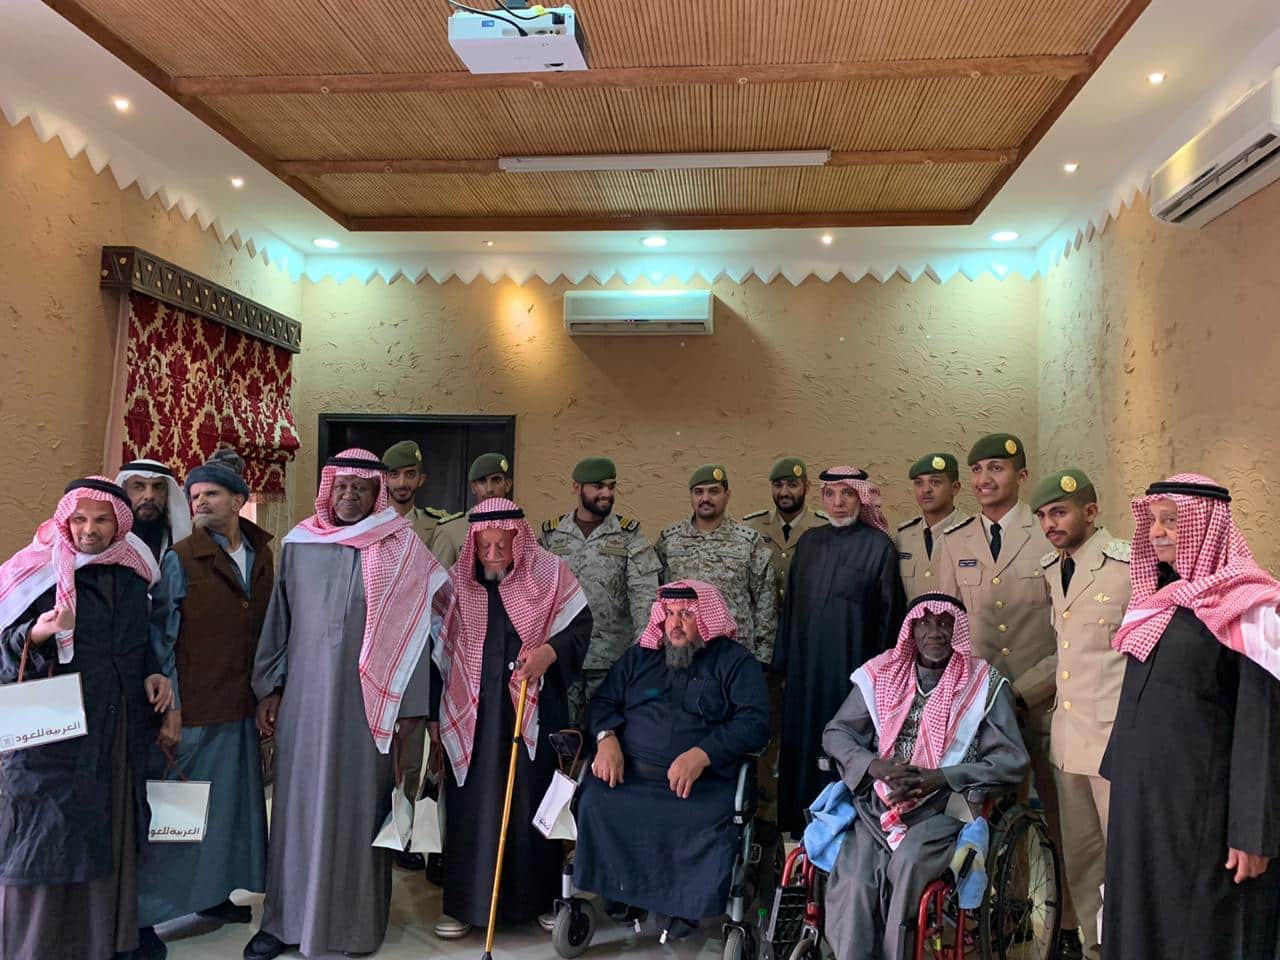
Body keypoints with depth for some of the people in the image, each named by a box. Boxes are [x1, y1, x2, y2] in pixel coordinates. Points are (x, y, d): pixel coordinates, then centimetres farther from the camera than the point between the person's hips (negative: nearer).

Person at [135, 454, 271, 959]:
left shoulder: (262, 556, 6)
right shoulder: (180, 560, -8)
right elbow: (159, 639, -9)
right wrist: (168, 709, -14)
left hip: (241, 710, 6)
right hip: (191, 711, -5)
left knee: (232, 803, 15)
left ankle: (211, 892, 32)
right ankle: (143, 915, 13)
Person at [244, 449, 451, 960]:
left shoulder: (400, 549, -4)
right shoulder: (300, 544, 4)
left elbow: (414, 627, -5)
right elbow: (280, 619, 10)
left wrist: (408, 707, -7)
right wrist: (269, 688, 9)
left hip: (367, 700, -2)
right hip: (305, 695, 3)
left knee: (359, 806, 5)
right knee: (298, 804, 10)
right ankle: (288, 917, 24)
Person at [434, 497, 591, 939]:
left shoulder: (550, 573, -2)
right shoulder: (457, 581, 4)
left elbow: (579, 625, -2)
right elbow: (439, 649, 9)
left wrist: (548, 652, -21)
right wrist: (433, 714, 9)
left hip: (534, 708, -1)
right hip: (473, 713, 1)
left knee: (534, 798, 6)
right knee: (471, 803, 4)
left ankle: (540, 898, 21)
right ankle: (464, 903, 16)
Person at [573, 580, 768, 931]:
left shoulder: (735, 661, 8)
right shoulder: (640, 655, 21)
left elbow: (754, 723, -4)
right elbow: (604, 701, 21)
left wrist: (702, 755, -18)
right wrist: (607, 739, -3)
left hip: (704, 781, -2)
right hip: (629, 772, 3)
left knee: (710, 823, -32)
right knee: (594, 803, -27)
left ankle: (687, 903, -4)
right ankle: (618, 890, -2)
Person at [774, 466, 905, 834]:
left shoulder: (879, 546, -3)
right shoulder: (809, 541, 10)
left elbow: (889, 613, -3)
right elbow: (791, 606, 12)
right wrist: (784, 665, 10)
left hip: (852, 665, -4)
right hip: (805, 665, 4)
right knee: (803, 745, 8)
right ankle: (804, 828, 20)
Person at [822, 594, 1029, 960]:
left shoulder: (983, 684, 2)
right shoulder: (883, 674, 9)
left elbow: (1012, 762, -1)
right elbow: (836, 733, 12)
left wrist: (938, 777, -12)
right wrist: (878, 767, -7)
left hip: (944, 809, -2)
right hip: (879, 806, 2)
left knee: (908, 860, -31)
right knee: (855, 880, -25)